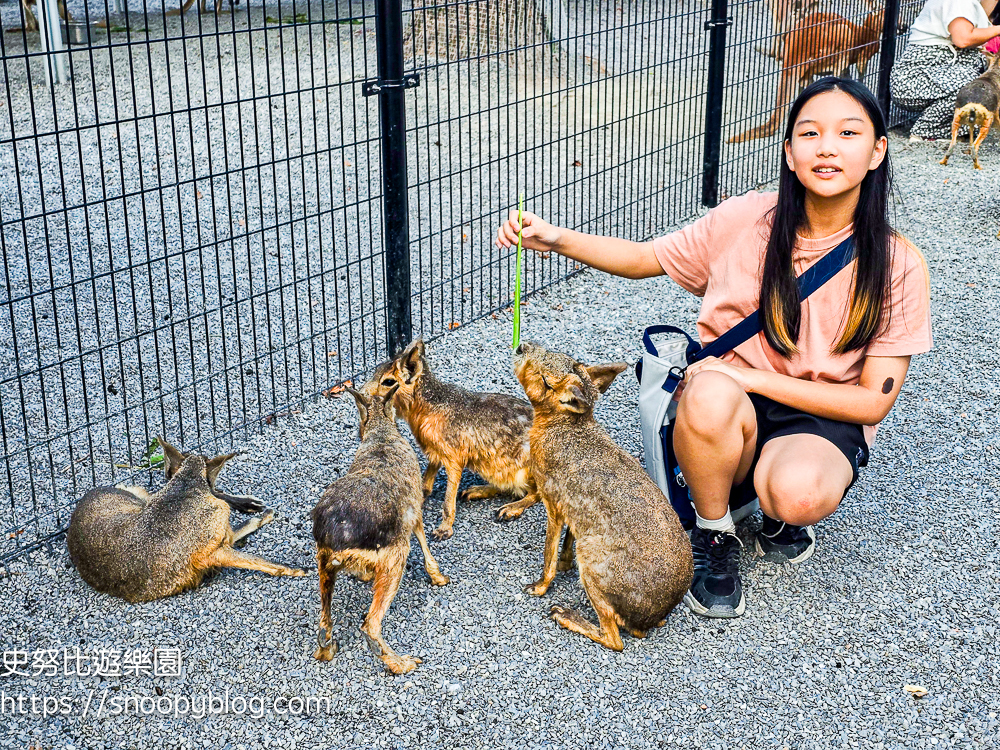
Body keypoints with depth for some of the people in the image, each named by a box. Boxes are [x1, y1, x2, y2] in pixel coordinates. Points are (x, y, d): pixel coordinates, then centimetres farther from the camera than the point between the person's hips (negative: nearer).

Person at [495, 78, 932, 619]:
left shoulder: (897, 265, -9)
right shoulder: (747, 220, -6)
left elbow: (874, 400, -10)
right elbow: (645, 258, 6)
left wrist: (753, 376, -18)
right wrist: (558, 240, -11)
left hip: (822, 419, -1)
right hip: (727, 404, 2)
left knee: (799, 494, -36)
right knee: (710, 394, -36)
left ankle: (780, 511, 4)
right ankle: (713, 537, -8)